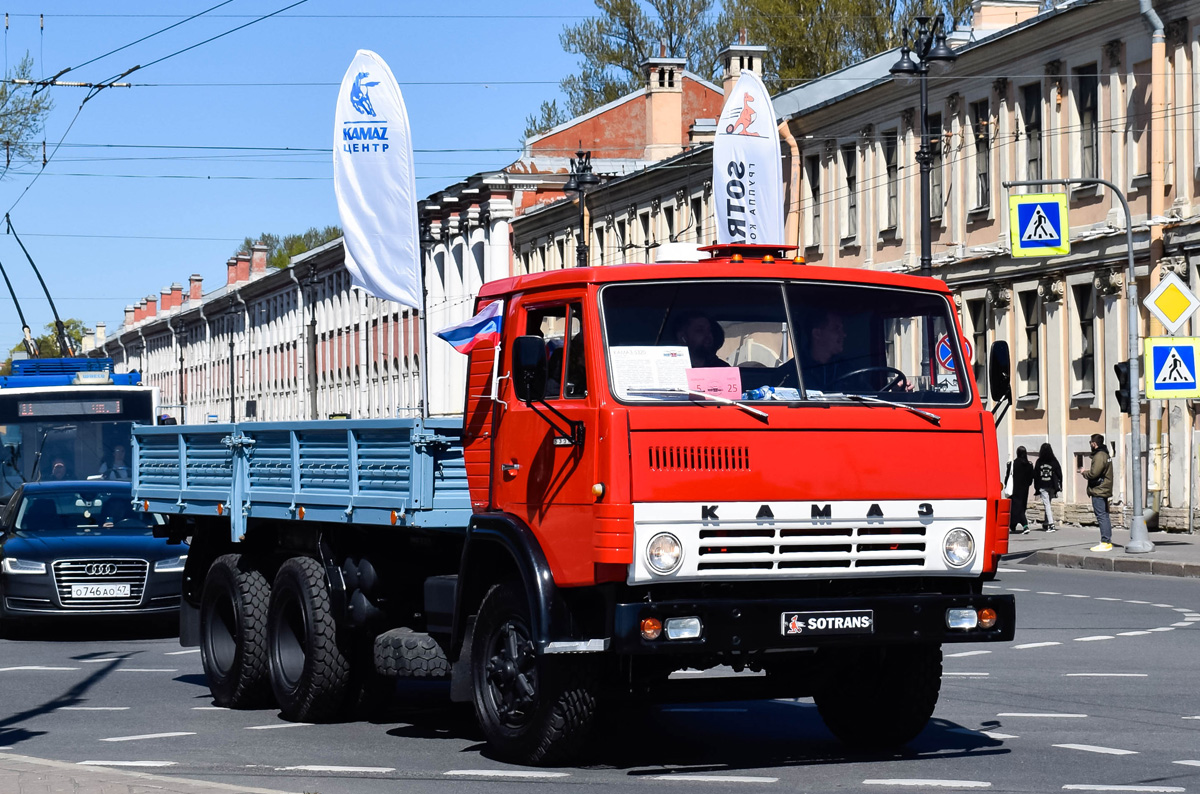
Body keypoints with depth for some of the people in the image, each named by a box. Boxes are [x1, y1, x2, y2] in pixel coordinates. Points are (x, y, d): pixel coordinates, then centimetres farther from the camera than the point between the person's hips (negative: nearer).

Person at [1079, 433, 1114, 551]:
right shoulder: (1105, 454, 16)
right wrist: (1088, 470, 14)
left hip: (1098, 491, -10)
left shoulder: (1099, 456, -16)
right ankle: (1107, 541, 17)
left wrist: (1084, 472, -4)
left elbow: (1093, 474, -21)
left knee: (1102, 516, -10)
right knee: (1104, 516, 13)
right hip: (1104, 490, 10)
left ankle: (1105, 542, -11)